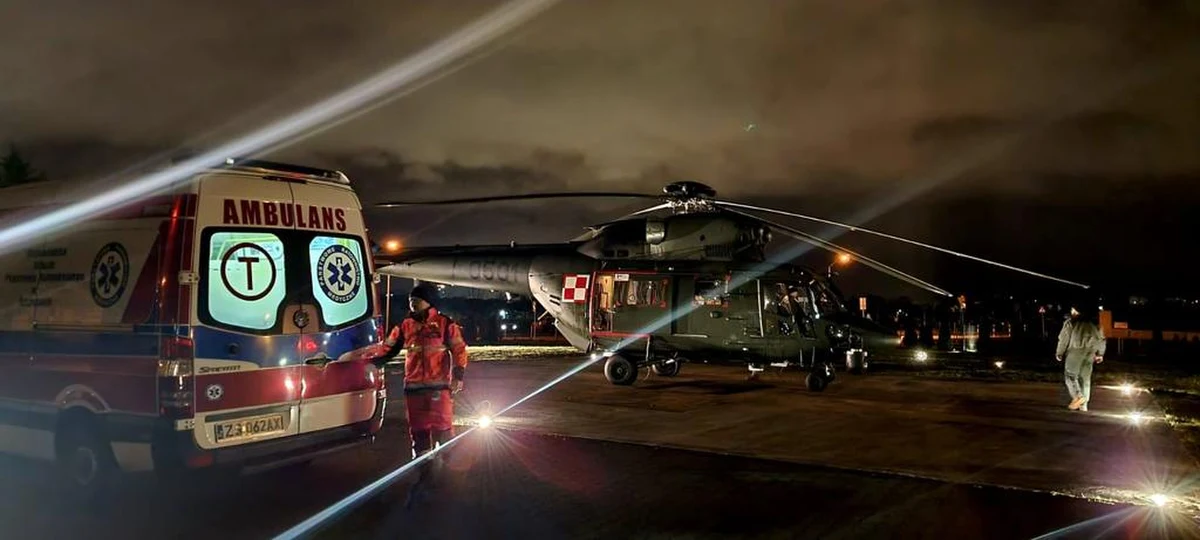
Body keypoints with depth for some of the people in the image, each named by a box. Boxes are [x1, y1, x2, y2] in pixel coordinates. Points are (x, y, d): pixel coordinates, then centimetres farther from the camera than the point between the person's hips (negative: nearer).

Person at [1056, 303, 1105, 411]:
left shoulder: (1071, 322, 1)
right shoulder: (1094, 323, 16)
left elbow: (1064, 339, -3)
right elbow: (1101, 339, 16)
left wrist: (1059, 353, 4)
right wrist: (1100, 354, 22)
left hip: (1075, 351, -5)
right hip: (1089, 352, 5)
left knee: (1070, 374, 3)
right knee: (1085, 379, 9)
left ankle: (1078, 396, -20)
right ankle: (1083, 405, 9)